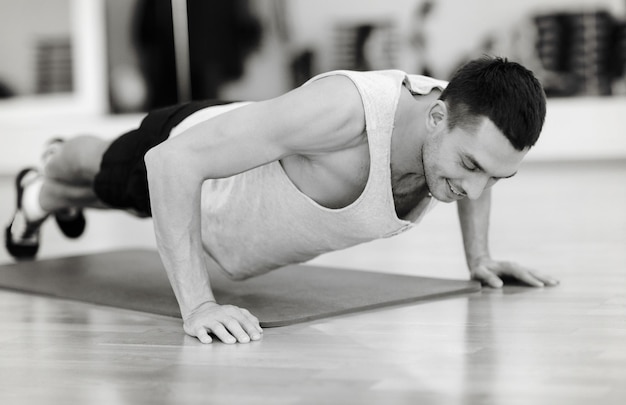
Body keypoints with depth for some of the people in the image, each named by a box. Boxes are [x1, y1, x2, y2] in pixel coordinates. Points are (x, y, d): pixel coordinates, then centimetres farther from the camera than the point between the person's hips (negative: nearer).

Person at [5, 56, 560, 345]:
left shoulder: (472, 127, -30)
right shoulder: (344, 108, -52)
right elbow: (171, 161, -49)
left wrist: (478, 256, -2)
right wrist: (196, 304, -51)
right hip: (181, 151, -5)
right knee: (104, 172, 33)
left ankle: (56, 197, 74)